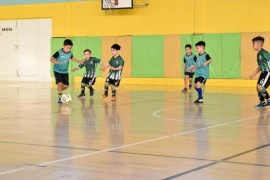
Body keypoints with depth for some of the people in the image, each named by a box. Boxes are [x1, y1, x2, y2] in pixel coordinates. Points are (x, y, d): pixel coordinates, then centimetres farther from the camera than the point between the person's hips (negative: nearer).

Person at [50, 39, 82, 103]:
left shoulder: (70, 53, -2)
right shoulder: (59, 53, -20)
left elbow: (72, 57, 20)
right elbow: (52, 58, -24)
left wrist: (79, 61, 23)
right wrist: (55, 62, -44)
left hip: (65, 72, 6)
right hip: (57, 71, -6)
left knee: (66, 86, 5)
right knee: (60, 83, -22)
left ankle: (59, 91, 36)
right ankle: (60, 97, -10)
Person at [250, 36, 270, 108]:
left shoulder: (264, 53, -19)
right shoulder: (258, 54, 11)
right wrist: (253, 74, 21)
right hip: (264, 73, 9)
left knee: (260, 87, -17)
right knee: (258, 87, 8)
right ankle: (262, 102, 21)